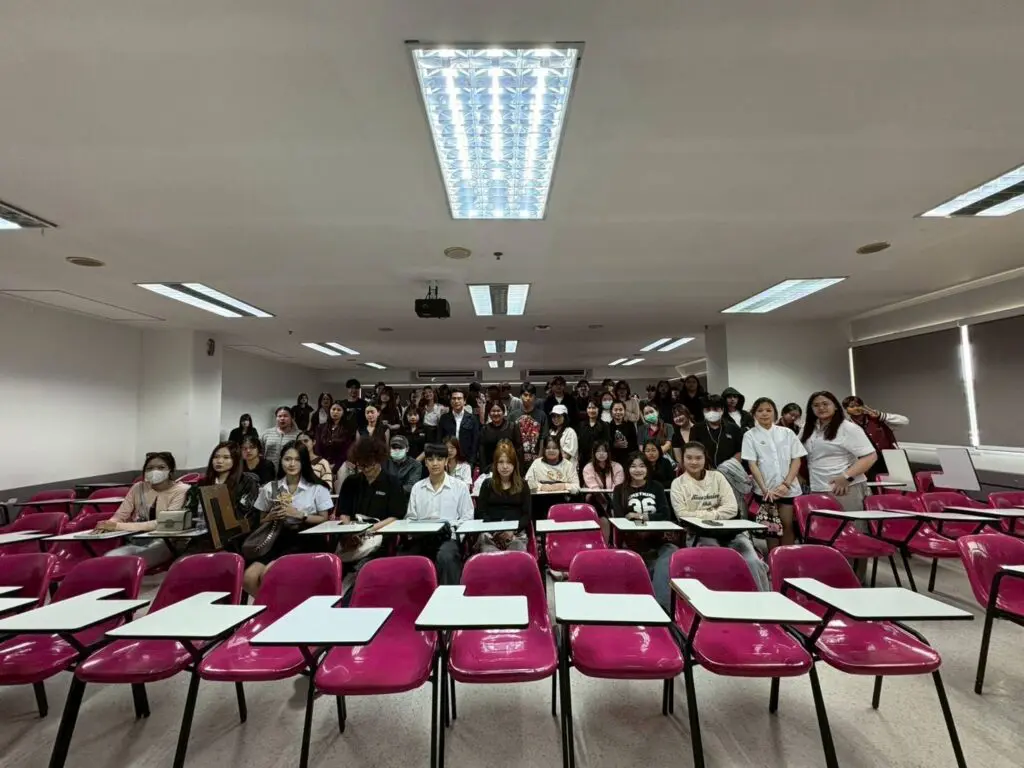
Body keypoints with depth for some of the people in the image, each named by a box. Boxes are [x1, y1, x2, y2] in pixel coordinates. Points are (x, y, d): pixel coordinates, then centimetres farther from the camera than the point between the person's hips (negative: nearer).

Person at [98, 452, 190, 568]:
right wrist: (109, 524, -19)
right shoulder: (139, 488, 9)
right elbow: (120, 515, 6)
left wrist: (120, 526, -25)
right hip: (136, 542, 5)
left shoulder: (181, 490, -8)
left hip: (164, 543, -5)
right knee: (108, 558, -25)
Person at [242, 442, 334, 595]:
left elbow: (324, 520, -1)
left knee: (267, 574, -26)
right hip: (277, 539, 4)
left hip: (304, 541, -4)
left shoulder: (316, 488, 1)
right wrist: (271, 517, -6)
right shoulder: (270, 488, 10)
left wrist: (299, 515, -12)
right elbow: (261, 522, 17)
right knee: (248, 578, -20)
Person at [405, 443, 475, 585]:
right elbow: (410, 517, 14)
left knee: (445, 557, -36)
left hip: (449, 537, -2)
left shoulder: (460, 487, 5)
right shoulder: (417, 487, 16)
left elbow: (467, 518, 4)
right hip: (421, 537, 3)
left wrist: (451, 525, -14)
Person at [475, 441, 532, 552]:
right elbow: (480, 512, 6)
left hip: (517, 534, 0)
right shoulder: (487, 484, 12)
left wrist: (513, 530, -12)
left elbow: (527, 515, 7)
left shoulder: (522, 485, 12)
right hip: (490, 534, 0)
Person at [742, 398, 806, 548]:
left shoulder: (787, 433, 7)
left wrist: (786, 484, -8)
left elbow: (796, 460, 4)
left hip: (788, 488, 1)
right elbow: (752, 464, -4)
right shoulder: (750, 435, 1)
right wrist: (764, 488, -13)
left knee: (787, 525, 0)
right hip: (765, 489, -1)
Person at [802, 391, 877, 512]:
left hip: (845, 488, -5)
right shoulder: (808, 429, 13)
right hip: (816, 490, 6)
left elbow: (871, 457, -10)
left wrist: (846, 477, -18)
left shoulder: (848, 427, -5)